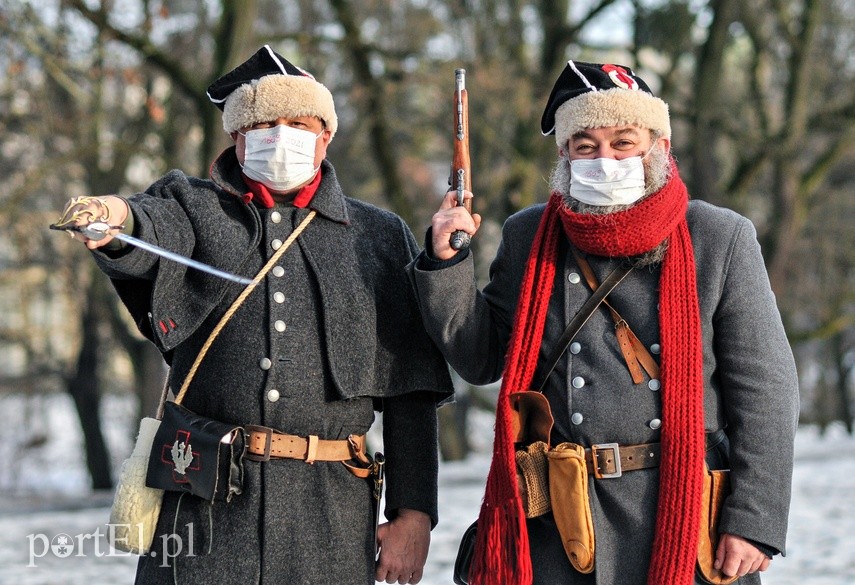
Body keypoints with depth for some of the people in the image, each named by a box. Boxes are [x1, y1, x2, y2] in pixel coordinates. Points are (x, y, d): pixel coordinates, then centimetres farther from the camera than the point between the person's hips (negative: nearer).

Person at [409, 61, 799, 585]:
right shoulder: (528, 238, 8)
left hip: (686, 519, -1)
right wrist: (446, 264, 0)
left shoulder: (721, 239, 0)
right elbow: (481, 360, 13)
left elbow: (765, 393, -1)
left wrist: (754, 521, -7)